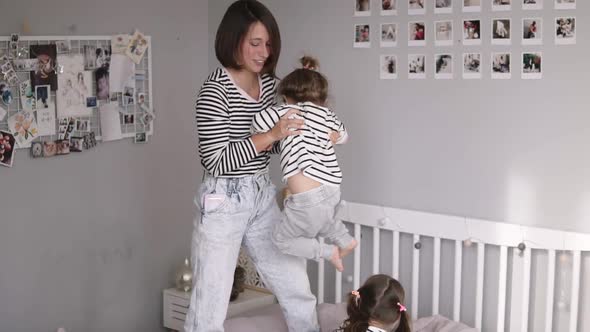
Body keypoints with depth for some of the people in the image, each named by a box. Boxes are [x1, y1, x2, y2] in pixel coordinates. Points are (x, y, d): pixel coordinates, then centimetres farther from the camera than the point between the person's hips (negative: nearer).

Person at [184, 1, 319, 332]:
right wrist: (271, 135, -26)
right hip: (224, 201, -7)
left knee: (298, 289, 14)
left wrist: (297, 129, -3)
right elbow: (216, 161, -21)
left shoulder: (268, 82, 5)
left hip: (263, 195, 7)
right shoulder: (214, 91, -18)